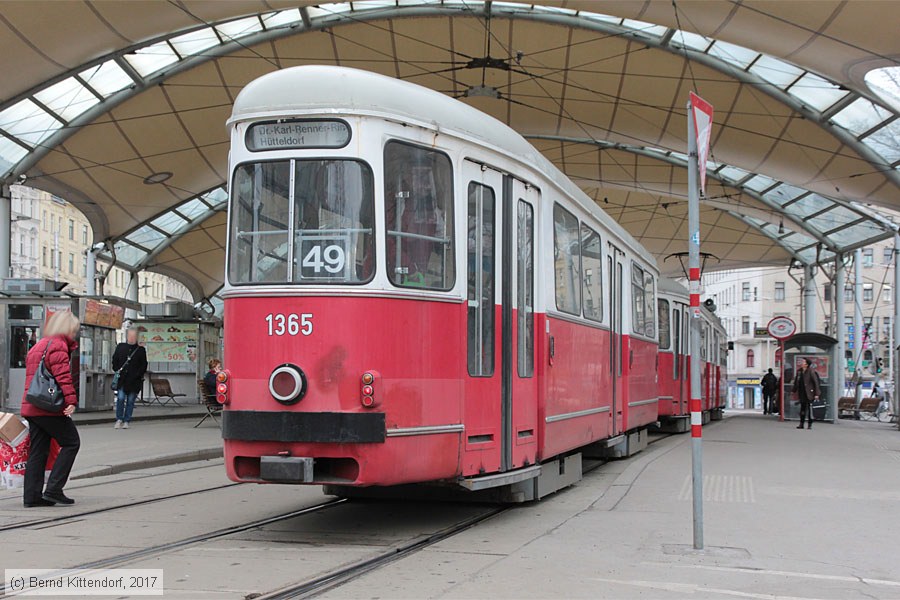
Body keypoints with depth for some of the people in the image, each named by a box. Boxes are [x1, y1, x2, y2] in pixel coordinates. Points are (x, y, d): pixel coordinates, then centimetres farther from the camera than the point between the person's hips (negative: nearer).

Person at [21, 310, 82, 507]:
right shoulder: (58, 345, -7)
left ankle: (32, 495, 9)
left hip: (30, 407, 9)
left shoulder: (38, 346, 23)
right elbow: (63, 375, -20)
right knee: (71, 442, -1)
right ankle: (53, 489, -6)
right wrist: (71, 400, -26)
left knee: (38, 450, 10)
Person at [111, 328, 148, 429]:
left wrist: (138, 375, -7)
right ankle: (119, 419, 5)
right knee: (120, 398, -8)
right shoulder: (120, 347, 9)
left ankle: (127, 421, 12)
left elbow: (144, 365, 5)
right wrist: (117, 371, 0)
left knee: (130, 401, 4)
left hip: (134, 381, 0)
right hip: (122, 379, 0)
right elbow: (115, 361, 14)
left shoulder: (141, 350, 5)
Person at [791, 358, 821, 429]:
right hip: (802, 393, 6)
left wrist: (816, 394, -14)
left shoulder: (811, 371, -10)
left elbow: (816, 383, -10)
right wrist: (794, 391, 16)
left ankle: (810, 424, 6)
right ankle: (801, 424, 14)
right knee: (802, 408, 9)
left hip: (809, 393, -5)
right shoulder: (799, 371, 7)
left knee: (809, 407, -1)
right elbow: (796, 382, 17)